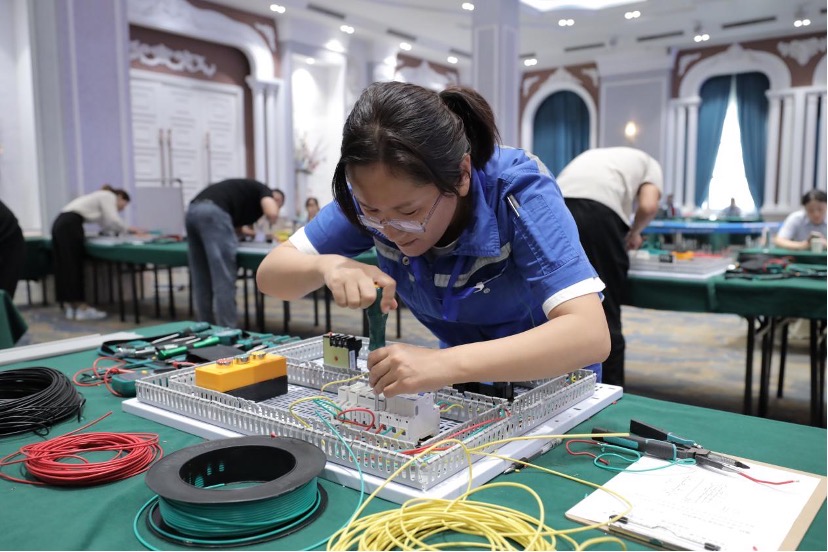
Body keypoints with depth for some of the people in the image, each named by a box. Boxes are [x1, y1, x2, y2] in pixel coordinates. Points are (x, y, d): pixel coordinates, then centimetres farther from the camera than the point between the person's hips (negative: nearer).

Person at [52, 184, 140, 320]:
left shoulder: (102, 197, 31)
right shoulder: (109, 196, 4)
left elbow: (105, 224, 26)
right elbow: (113, 220, -9)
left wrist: (125, 229, 23)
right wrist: (128, 229, 6)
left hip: (60, 224, 10)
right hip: (70, 226, -10)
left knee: (64, 266, 9)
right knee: (75, 266, -7)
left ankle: (70, 308, 13)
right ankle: (82, 309, -5)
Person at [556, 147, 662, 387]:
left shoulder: (591, 155, 41)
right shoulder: (649, 163, 27)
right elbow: (648, 207, 7)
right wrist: (633, 233, 27)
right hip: (597, 212, -4)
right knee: (606, 315, 7)